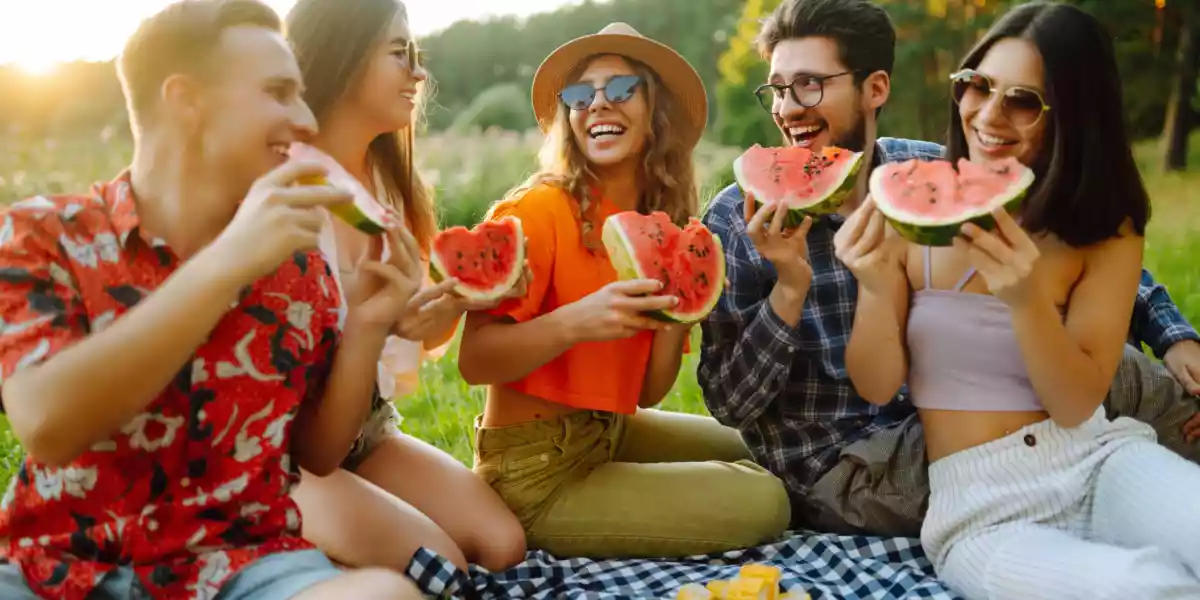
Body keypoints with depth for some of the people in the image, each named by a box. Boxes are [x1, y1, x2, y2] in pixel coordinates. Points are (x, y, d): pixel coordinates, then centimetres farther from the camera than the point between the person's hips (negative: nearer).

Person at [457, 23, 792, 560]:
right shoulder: (537, 210, -17)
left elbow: (647, 392, 4)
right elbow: (473, 360, -22)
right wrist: (575, 322, -36)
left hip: (610, 433, 8)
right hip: (536, 471, -8)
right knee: (762, 502, -10)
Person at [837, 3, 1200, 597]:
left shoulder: (1108, 232, 2)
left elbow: (1076, 404, -6)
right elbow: (876, 387, -1)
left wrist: (1026, 297, -25)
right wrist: (876, 290, -22)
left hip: (1103, 459, 2)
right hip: (980, 508, -2)